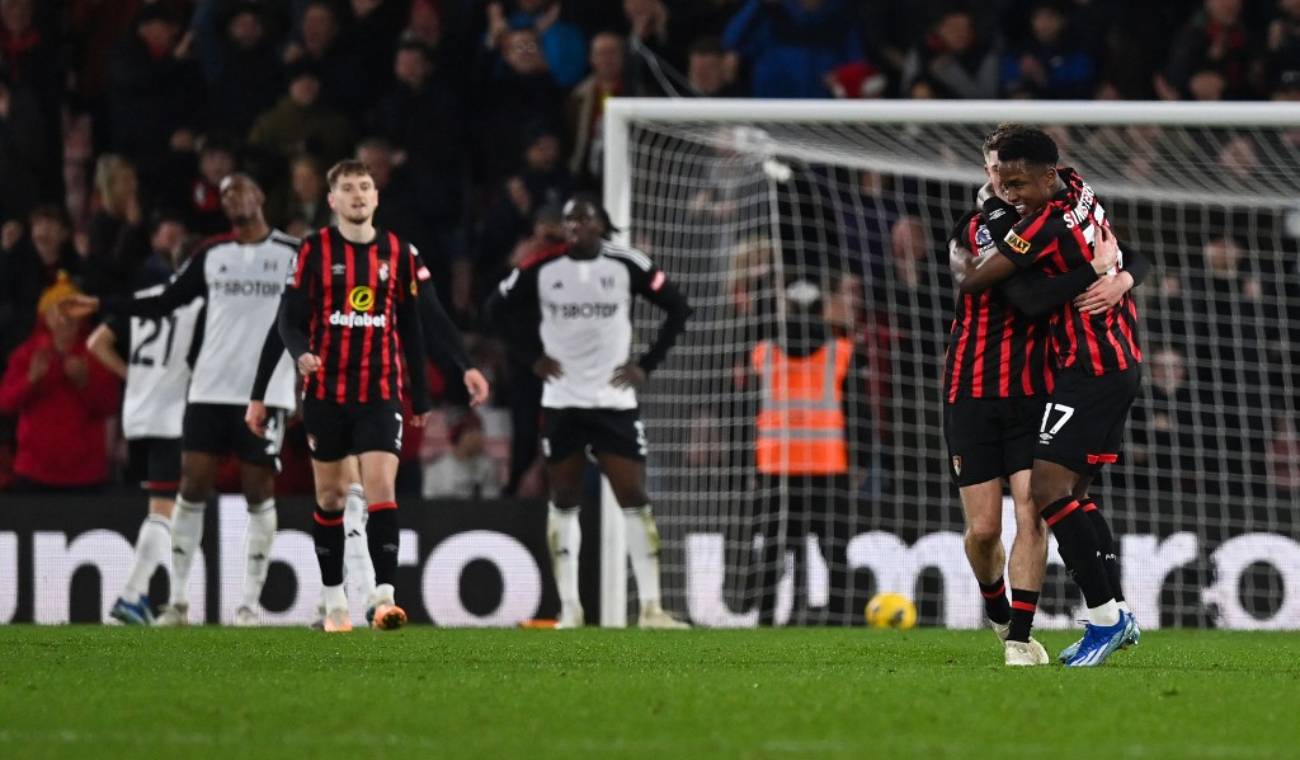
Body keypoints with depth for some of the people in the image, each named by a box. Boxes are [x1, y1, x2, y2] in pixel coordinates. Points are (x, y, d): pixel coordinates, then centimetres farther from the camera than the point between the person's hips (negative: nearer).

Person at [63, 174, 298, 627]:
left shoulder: (294, 254, 1)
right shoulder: (211, 255, 10)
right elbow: (165, 303, 14)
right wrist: (102, 305, 8)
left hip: (266, 393, -3)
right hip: (210, 389, 3)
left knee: (259, 493, -1)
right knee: (192, 486, -2)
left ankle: (250, 603, 4)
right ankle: (178, 600, 3)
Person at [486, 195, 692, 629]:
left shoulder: (627, 266, -3)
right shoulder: (541, 270, -2)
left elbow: (678, 309, 4)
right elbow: (497, 309, 10)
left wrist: (647, 364, -1)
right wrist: (533, 355, 3)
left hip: (614, 401, -1)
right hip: (560, 403, 1)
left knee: (635, 500, -6)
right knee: (564, 502, 4)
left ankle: (651, 606, -5)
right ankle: (569, 607, 9)